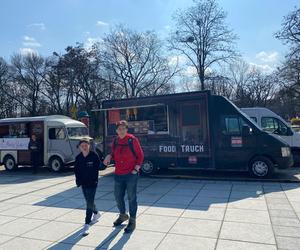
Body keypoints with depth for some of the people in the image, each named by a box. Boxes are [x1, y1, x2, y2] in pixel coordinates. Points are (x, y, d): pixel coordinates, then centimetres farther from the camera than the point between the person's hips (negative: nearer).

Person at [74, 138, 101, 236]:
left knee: (90, 203, -7)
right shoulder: (78, 158, 3)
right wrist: (78, 181, 0)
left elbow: (96, 168, -10)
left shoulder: (94, 155, -11)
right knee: (89, 202, 19)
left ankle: (87, 224, -2)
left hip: (92, 183, -5)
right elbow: (76, 170, 8)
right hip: (83, 183, 6)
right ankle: (96, 214, 45)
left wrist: (94, 180, -15)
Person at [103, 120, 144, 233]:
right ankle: (123, 215, 42)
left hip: (131, 174, -5)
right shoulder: (115, 141, 5)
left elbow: (140, 155, -5)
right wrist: (109, 156, -5)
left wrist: (136, 169, -10)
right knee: (118, 197, 17)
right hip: (118, 174, 6)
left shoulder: (132, 140, -10)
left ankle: (132, 221, 20)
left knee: (131, 198, 3)